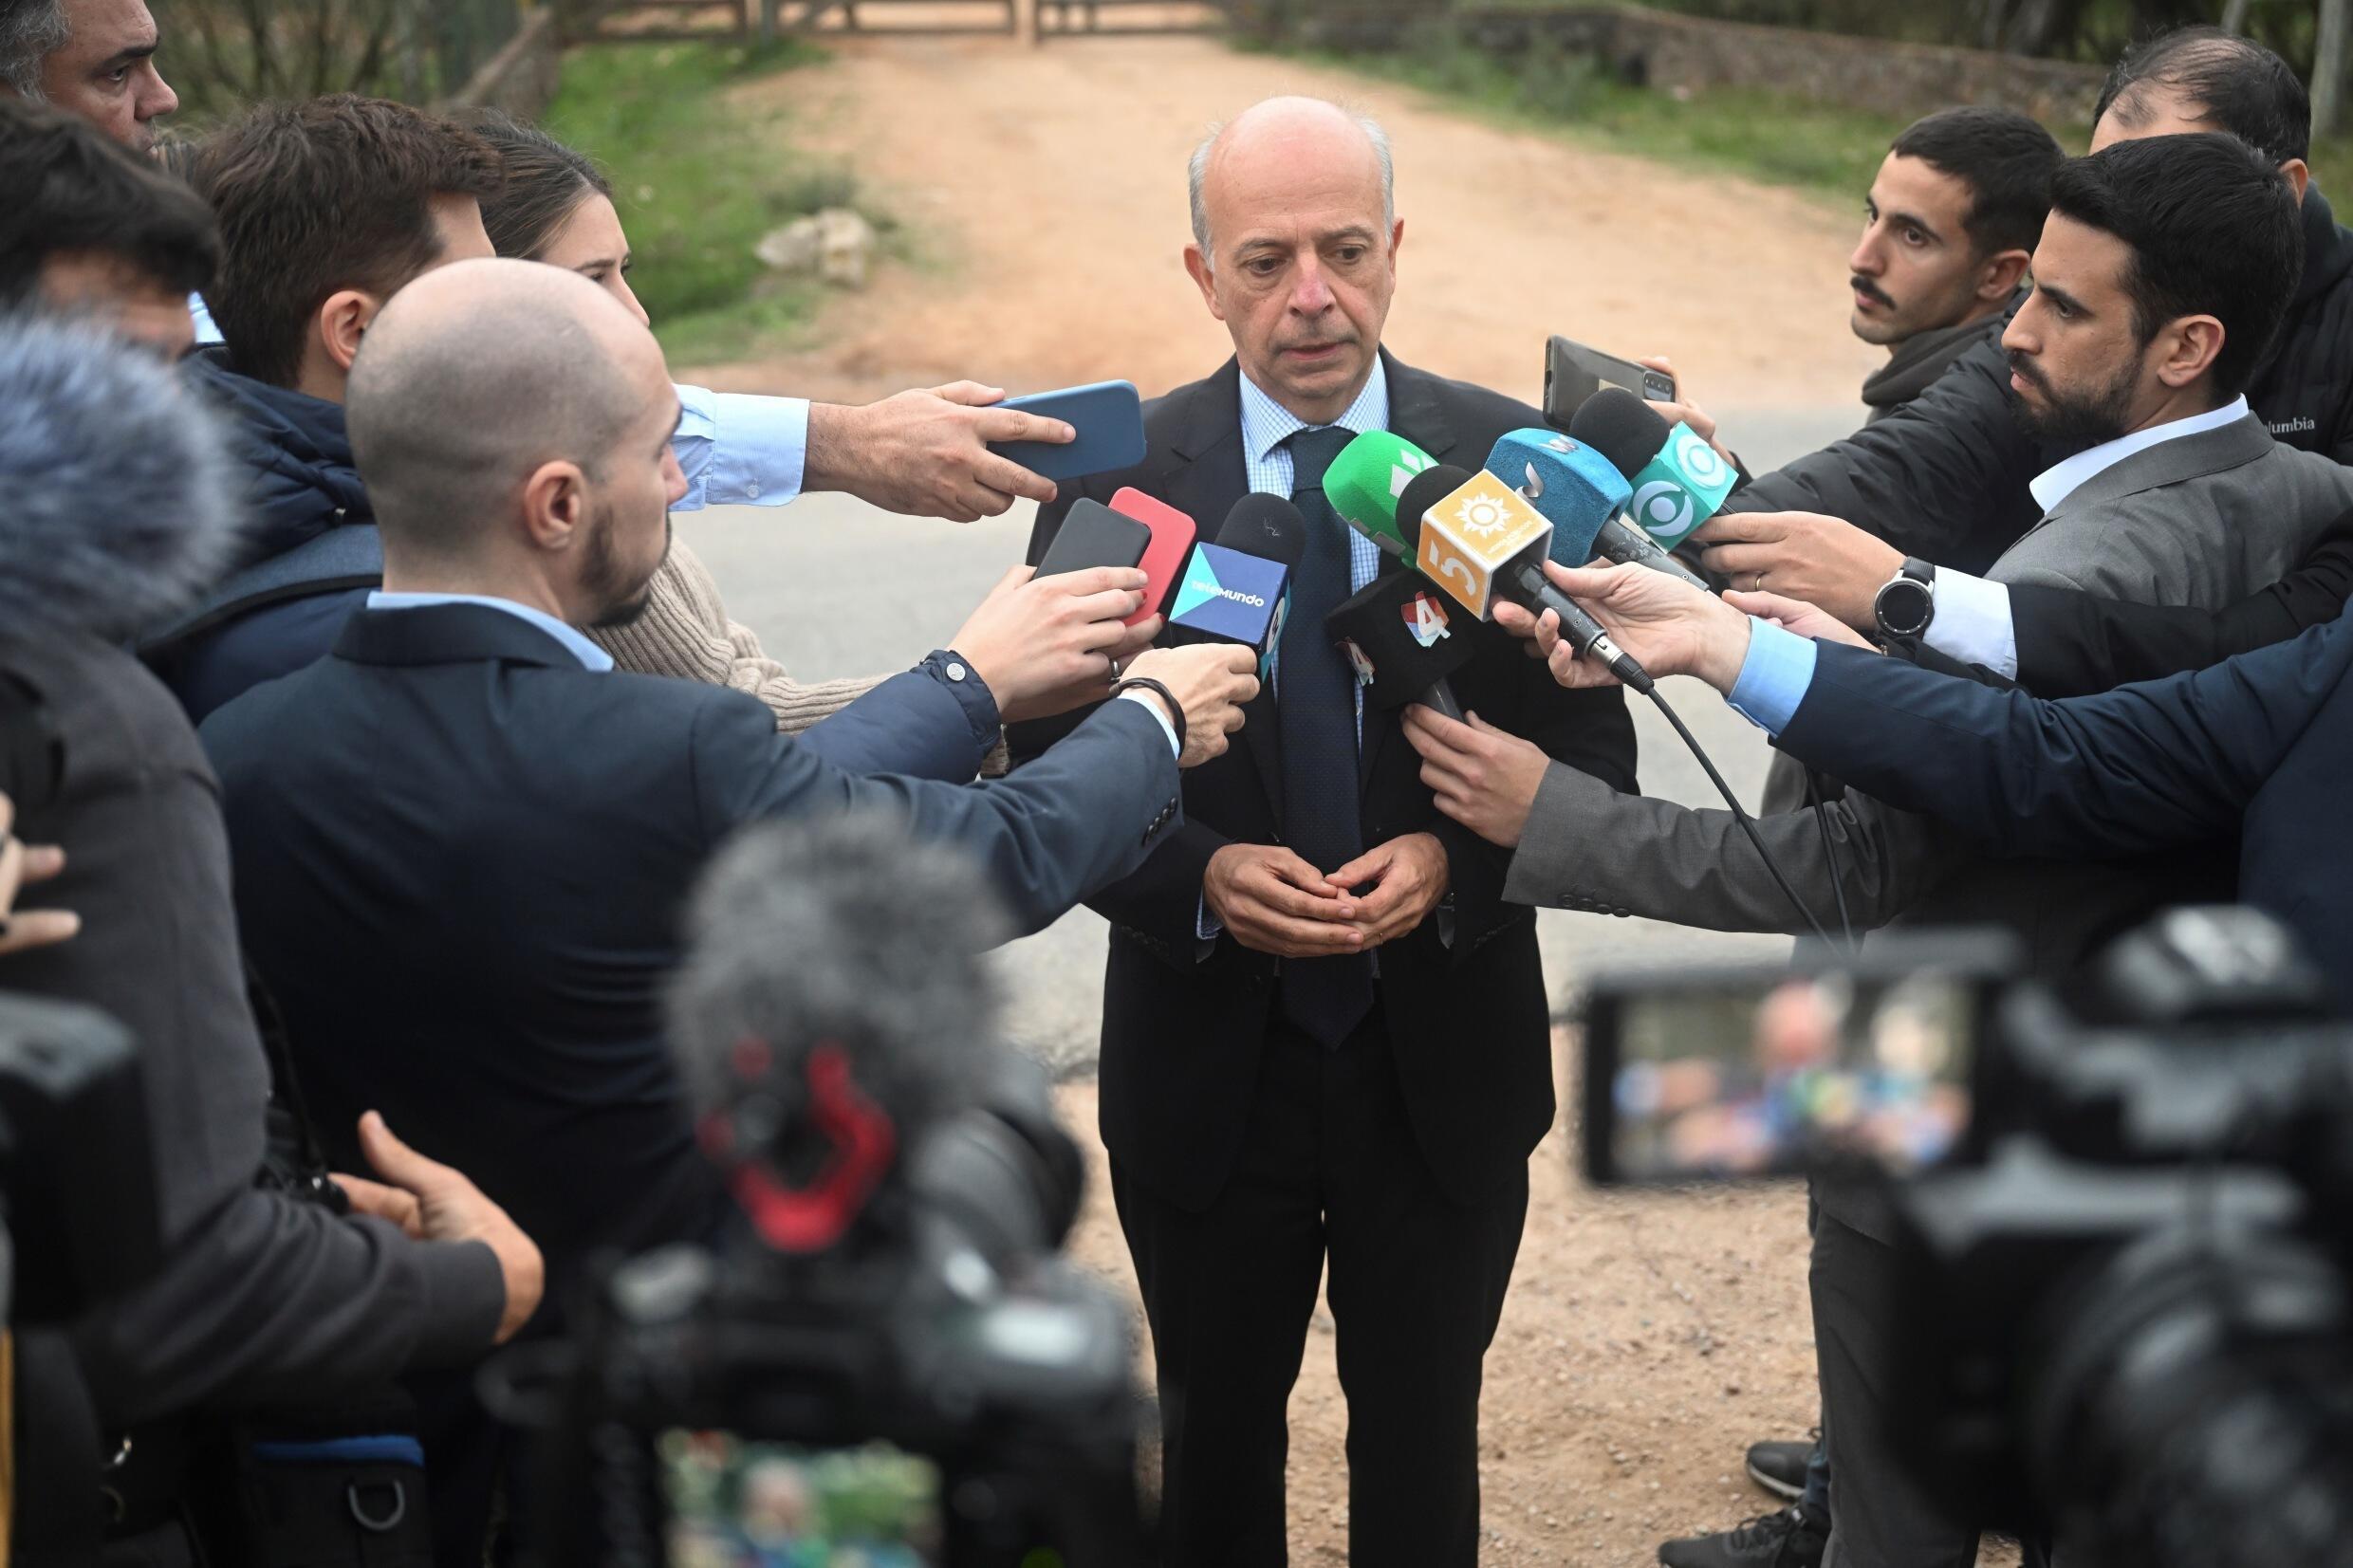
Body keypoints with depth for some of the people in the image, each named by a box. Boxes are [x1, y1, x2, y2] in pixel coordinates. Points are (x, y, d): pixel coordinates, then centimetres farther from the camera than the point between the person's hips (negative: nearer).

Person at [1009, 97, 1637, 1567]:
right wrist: (1202, 878, -23)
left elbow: (1593, 746, -3)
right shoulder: (1117, 476, -8)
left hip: (1444, 1060, 1)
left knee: (1424, 1443, 19)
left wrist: (1456, 857, -22)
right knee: (1215, 1443, 20)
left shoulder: (1513, 461, -7)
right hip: (1205, 1065, 0)